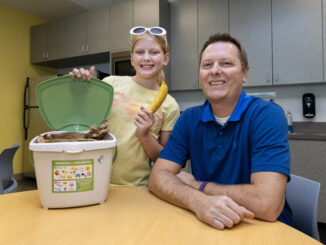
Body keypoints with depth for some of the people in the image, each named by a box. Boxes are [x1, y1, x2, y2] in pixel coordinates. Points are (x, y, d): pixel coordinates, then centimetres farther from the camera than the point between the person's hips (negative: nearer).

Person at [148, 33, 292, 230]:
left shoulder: (267, 115, -15)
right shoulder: (189, 119, -2)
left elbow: (267, 204, -24)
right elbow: (158, 177, -8)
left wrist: (197, 185, -13)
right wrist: (198, 200, -27)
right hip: (207, 226, 2)